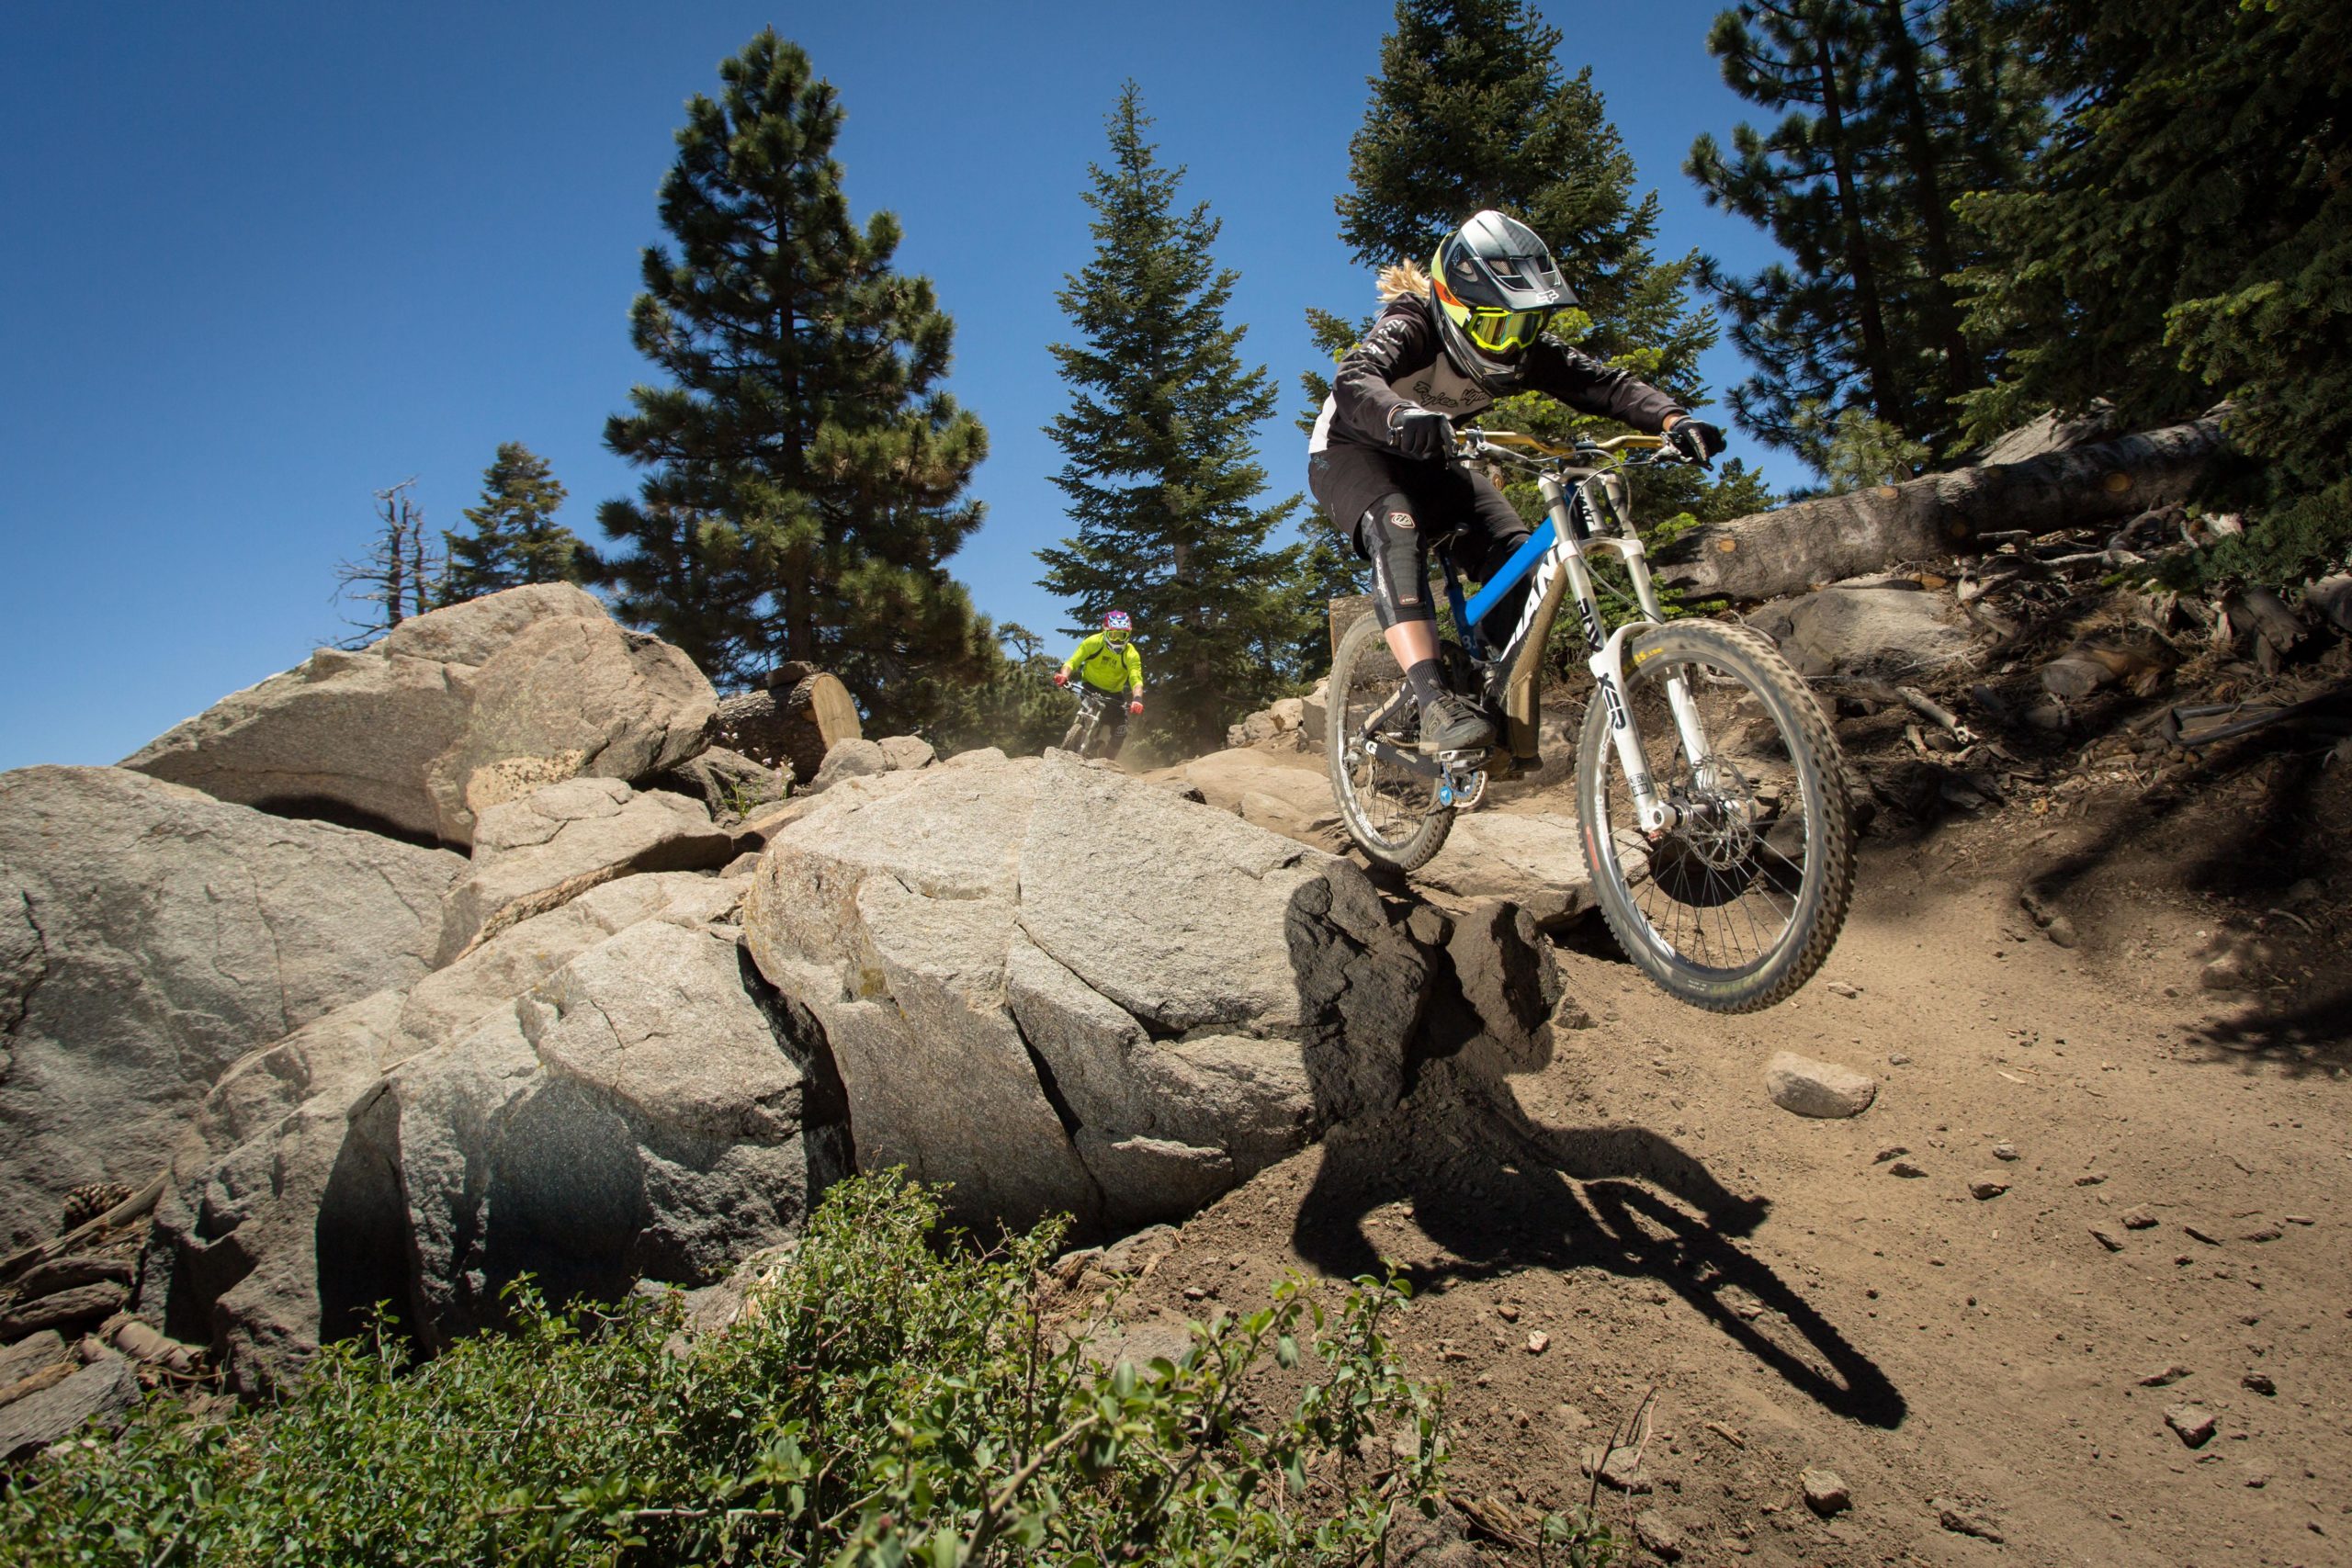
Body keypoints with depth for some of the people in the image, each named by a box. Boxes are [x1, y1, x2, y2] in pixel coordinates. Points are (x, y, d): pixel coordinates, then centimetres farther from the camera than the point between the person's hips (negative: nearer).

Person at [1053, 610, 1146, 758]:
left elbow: (1136, 679, -31)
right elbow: (1073, 661, -24)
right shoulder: (1093, 642, -21)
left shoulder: (1131, 655, -21)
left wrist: (1137, 699, -51)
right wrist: (1063, 675, -46)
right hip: (1091, 687, -1)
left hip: (1114, 692, 1)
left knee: (1120, 732, -14)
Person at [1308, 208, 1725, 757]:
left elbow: (1603, 382, -19)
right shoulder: (1411, 326, -28)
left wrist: (1673, 418, -37)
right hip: (1352, 451, -5)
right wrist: (1401, 415, -68)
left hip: (1428, 462, 6)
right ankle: (1436, 705, -46)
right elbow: (1354, 380, -46)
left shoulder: (1523, 351, -12)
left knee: (1514, 551, -16)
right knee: (1398, 532, -37)